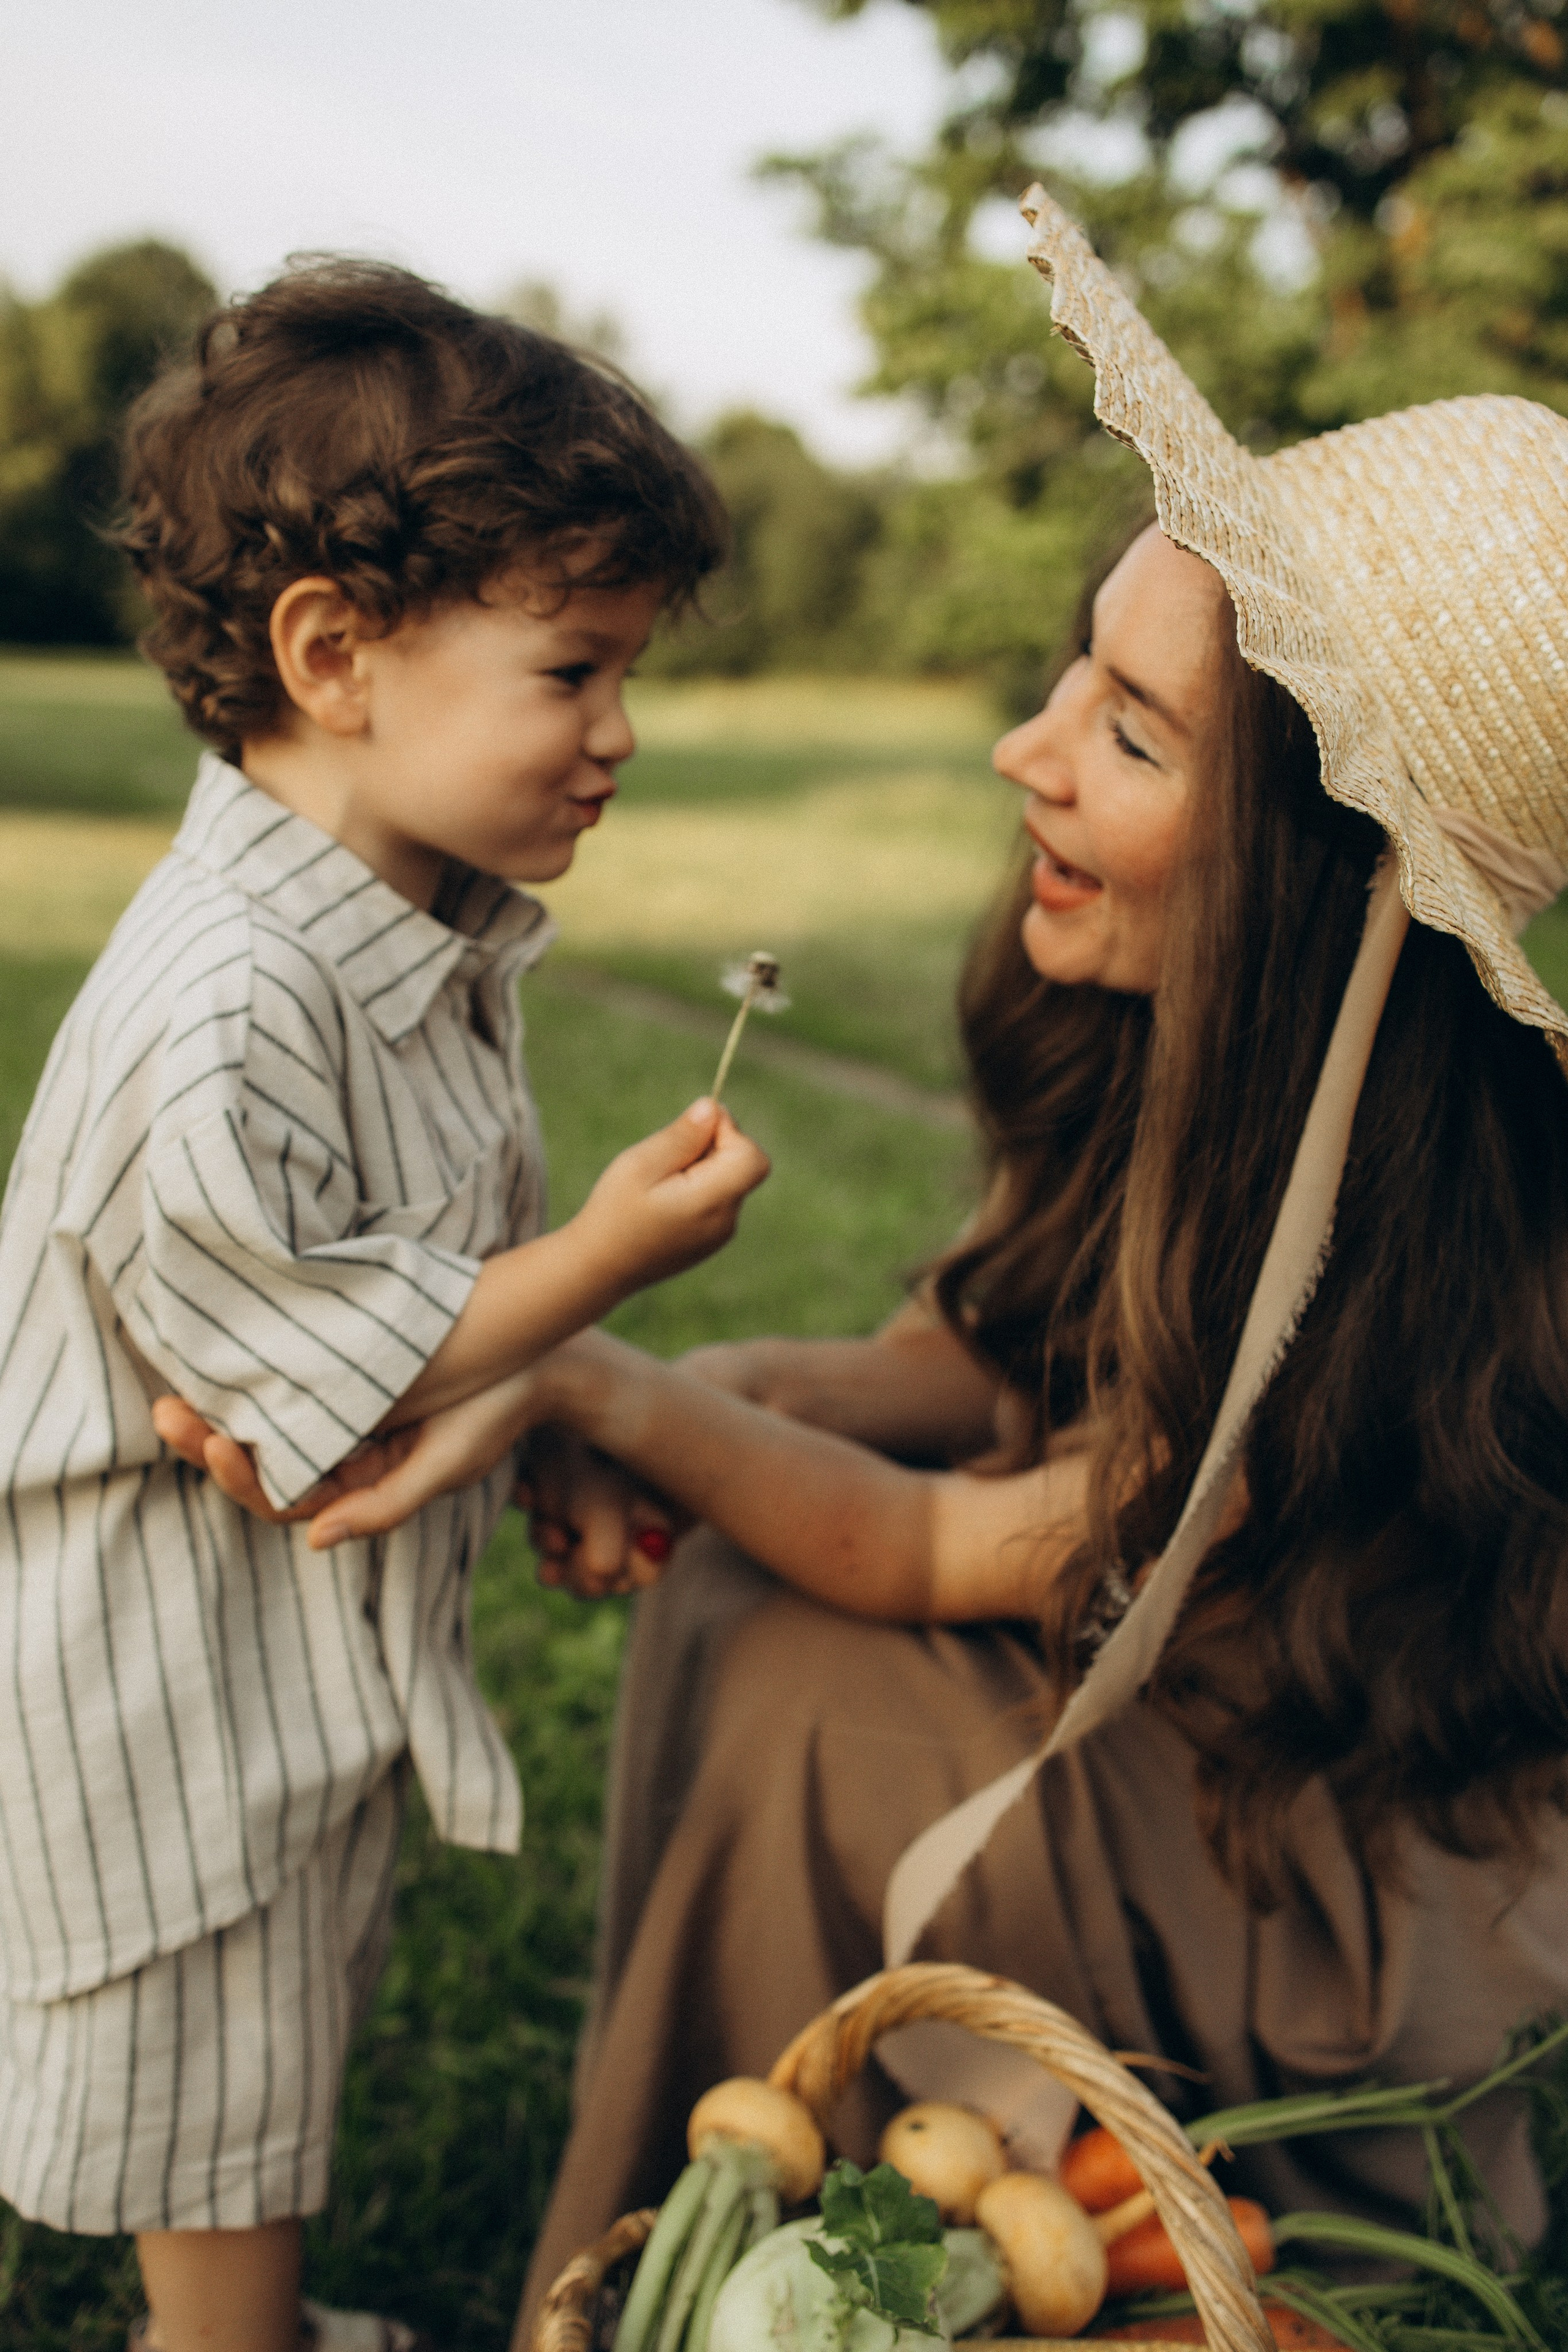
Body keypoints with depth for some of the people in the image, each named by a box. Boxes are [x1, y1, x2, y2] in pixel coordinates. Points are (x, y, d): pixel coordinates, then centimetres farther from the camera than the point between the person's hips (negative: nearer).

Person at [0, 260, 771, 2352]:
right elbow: (319, 1387, -27)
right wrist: (607, 1256, -25)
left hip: (331, 1642, 9)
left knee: (281, 2055, 29)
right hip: (182, 1678, -9)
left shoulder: (434, 935, -1)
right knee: (218, 2094, 15)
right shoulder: (217, 1014, -33)